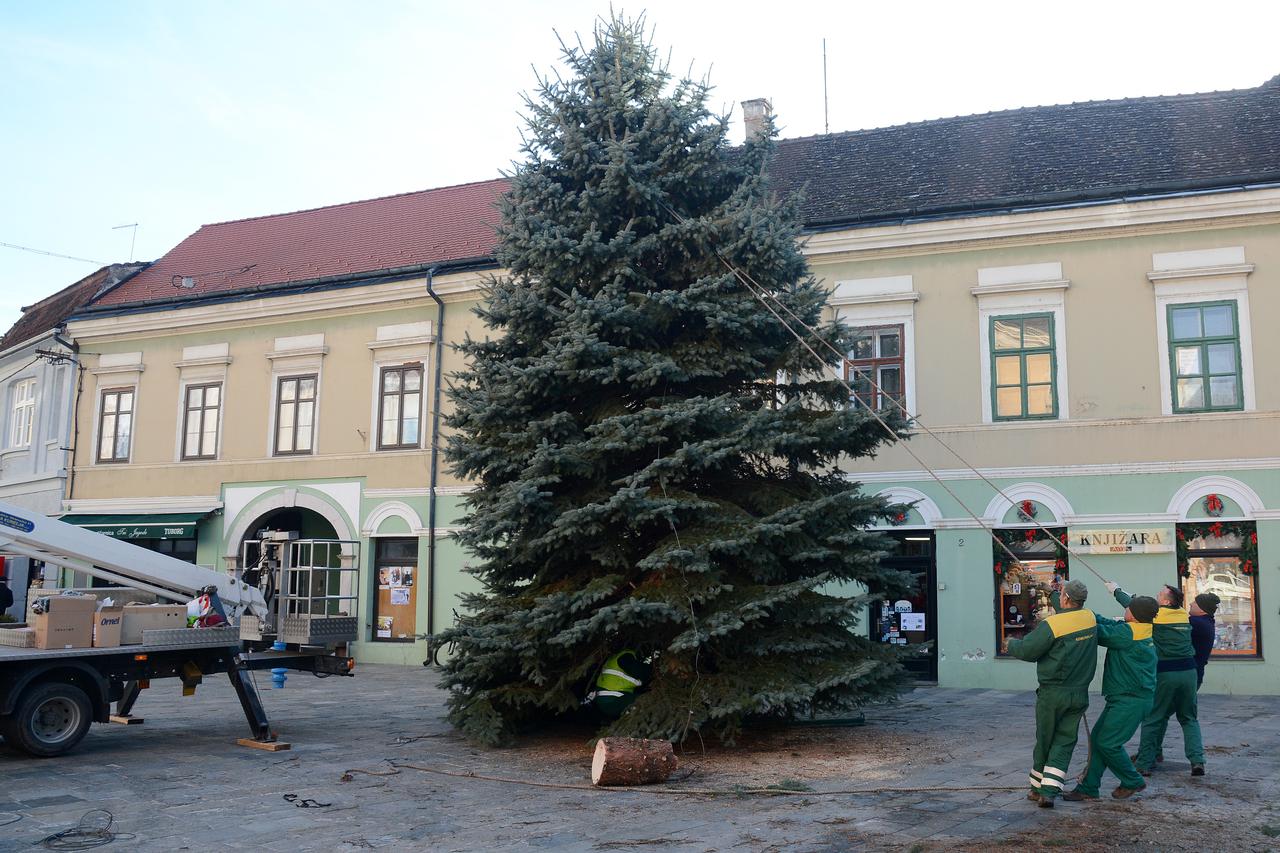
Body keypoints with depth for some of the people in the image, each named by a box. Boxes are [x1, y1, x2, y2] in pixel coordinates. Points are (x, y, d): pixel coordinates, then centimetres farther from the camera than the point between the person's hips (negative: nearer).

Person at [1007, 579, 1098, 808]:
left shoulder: (1052, 625, -19)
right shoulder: (1090, 618, 0)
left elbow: (1026, 650, -13)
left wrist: (1012, 643, 6)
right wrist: (1053, 617, 16)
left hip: (1053, 692, -4)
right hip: (1080, 693, 4)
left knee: (1044, 741, 10)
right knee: (1064, 742, 6)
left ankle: (1038, 787, 21)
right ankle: (1049, 791, -3)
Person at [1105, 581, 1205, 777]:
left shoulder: (1156, 614, -5)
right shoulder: (1184, 615, 9)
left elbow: (1131, 605, 9)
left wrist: (1116, 590, 28)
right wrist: (1124, 592, 29)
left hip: (1164, 673, -4)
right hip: (1188, 671, 4)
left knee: (1152, 719, 6)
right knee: (1189, 719, 15)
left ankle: (1144, 763, 8)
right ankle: (1197, 761, 3)